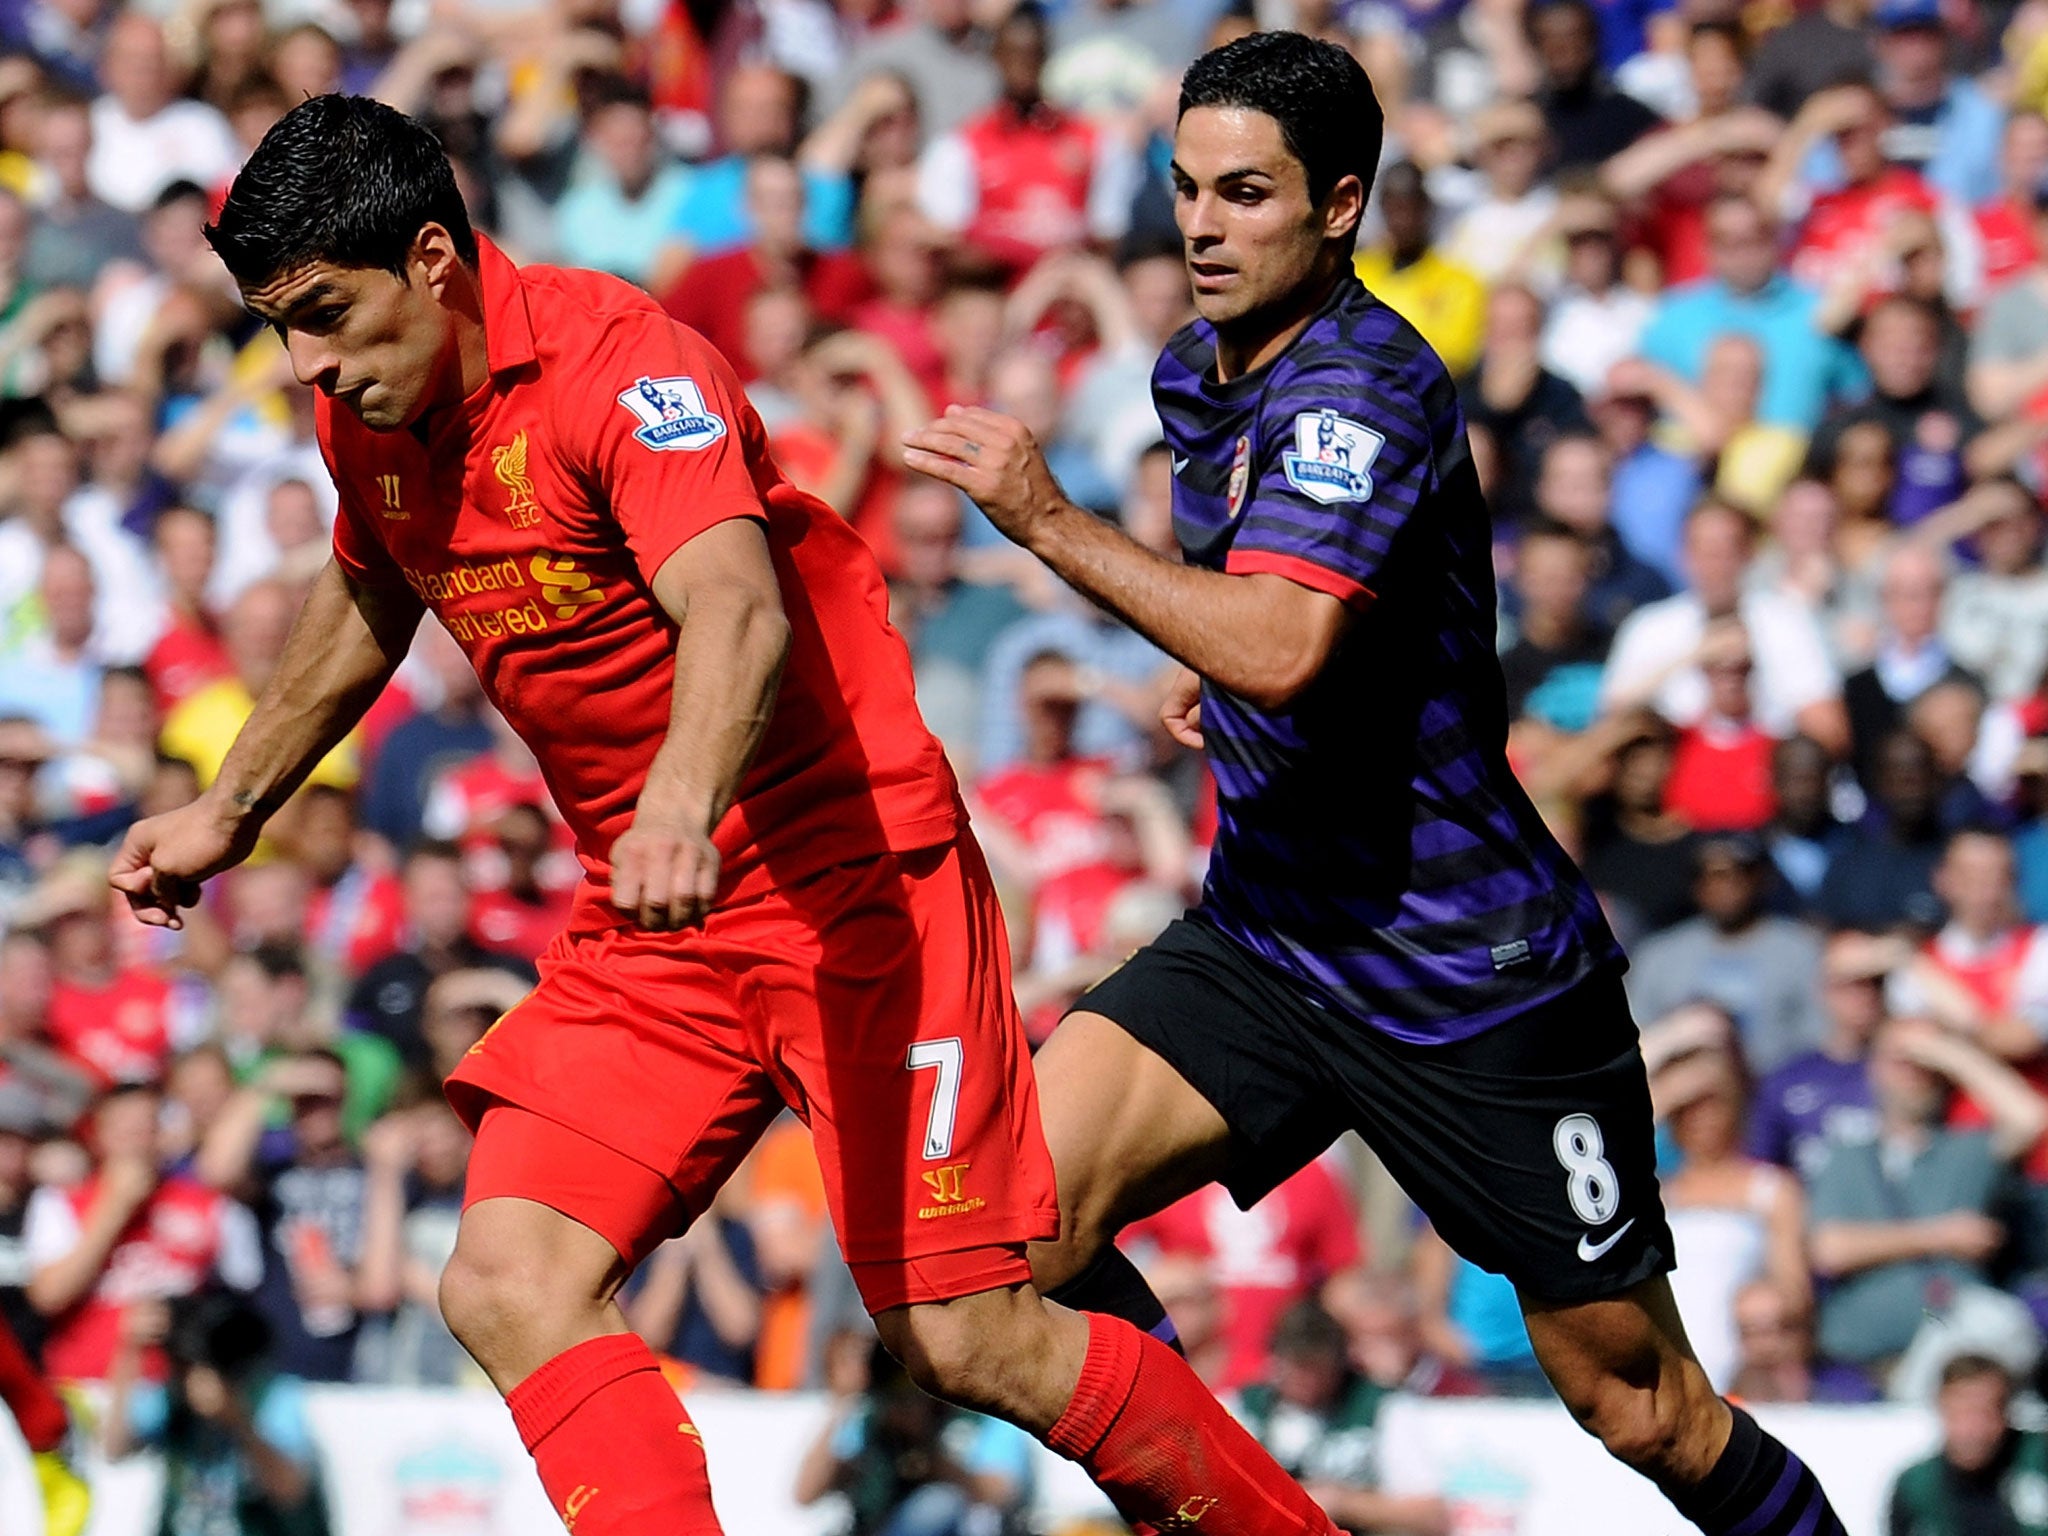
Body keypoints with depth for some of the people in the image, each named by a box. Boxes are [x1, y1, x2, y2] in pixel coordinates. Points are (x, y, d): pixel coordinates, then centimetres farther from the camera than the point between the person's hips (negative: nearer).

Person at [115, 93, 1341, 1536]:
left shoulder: (623, 363, -21)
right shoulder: (367, 417, 3)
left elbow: (738, 610, -38)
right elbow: (368, 604, 28)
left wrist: (682, 812, -56)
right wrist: (232, 807, 35)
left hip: (854, 872, -7)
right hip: (646, 930, 7)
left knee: (966, 1338, -10)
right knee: (506, 1286, -14)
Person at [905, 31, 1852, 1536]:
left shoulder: (1365, 385, -19)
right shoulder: (1199, 373, 8)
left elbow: (1281, 649, -35)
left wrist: (1052, 522, -31)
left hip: (1479, 981, -7)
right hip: (1263, 944, 7)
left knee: (1640, 1408, 1)